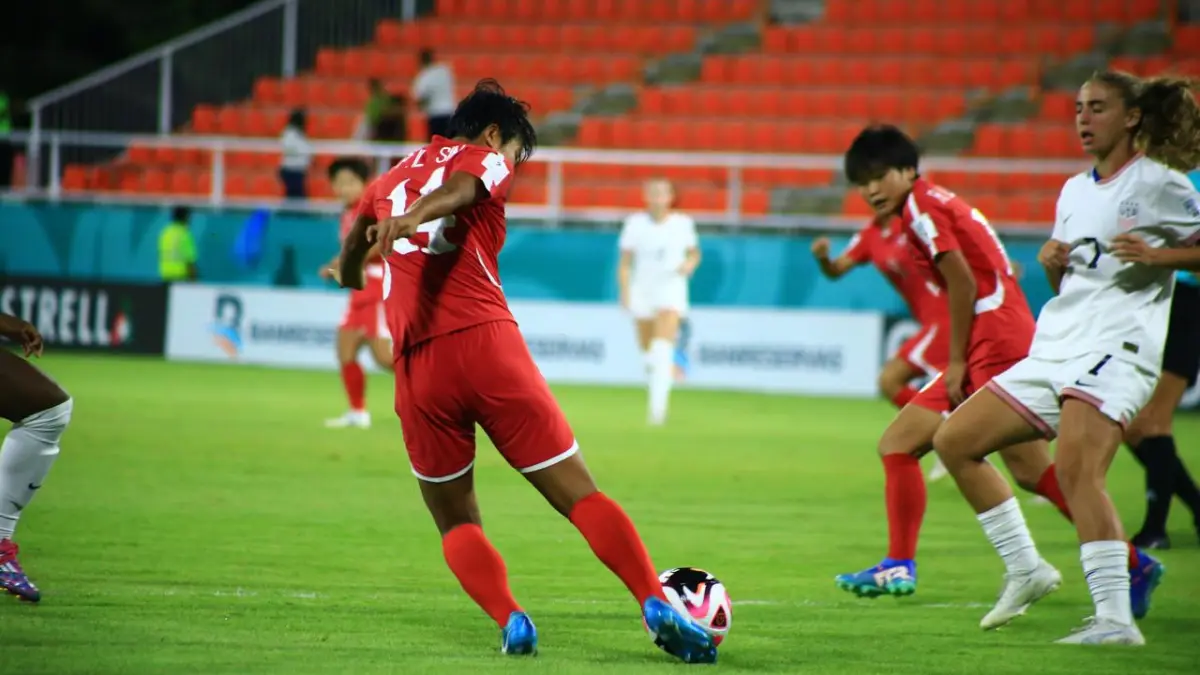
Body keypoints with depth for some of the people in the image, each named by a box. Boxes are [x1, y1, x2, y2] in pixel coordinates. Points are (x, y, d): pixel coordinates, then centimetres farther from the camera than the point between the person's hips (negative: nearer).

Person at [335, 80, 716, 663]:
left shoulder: (391, 180, 26)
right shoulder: (486, 161, 11)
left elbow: (348, 266, 41)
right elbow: (456, 189, -13)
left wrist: (355, 283, 64)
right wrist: (412, 219, -34)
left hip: (418, 367, 4)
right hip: (486, 342, -3)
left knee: (456, 523, 15)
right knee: (580, 497, 0)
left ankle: (510, 620, -9)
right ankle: (656, 606, -15)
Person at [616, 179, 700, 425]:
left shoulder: (683, 223, 1)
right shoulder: (635, 224, 0)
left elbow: (694, 254, 15)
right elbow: (625, 263, 2)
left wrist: (689, 264, -7)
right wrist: (625, 292, -8)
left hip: (671, 289, -2)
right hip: (642, 291, 2)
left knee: (662, 350, -20)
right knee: (648, 354, 8)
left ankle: (658, 406, -25)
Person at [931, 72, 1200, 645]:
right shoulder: (1075, 191, 20)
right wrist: (1053, 264, 4)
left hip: (1116, 347, -9)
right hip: (1054, 349, 9)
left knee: (1076, 468, -29)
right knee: (954, 441, 5)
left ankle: (1116, 619, -31)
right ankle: (1026, 570, 13)